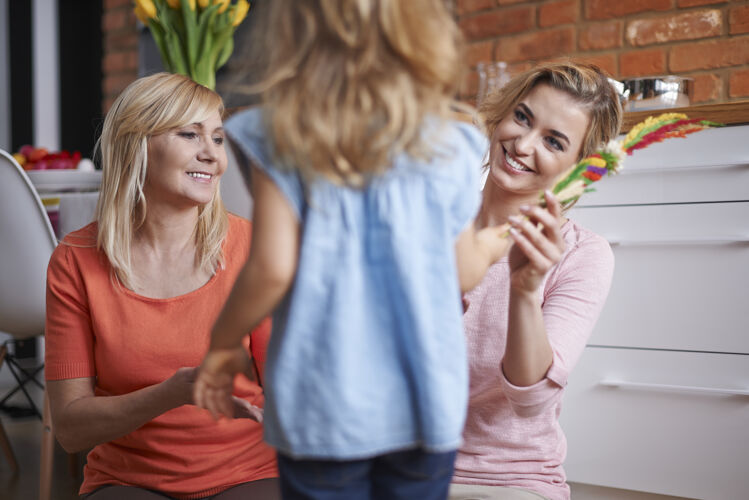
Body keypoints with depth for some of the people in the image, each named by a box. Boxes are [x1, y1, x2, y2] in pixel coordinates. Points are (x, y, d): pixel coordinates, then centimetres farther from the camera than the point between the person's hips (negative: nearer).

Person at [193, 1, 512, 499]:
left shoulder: (281, 145, -10)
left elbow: (272, 269, -14)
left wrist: (222, 345, 3)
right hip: (422, 401, 2)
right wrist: (488, 248, 26)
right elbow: (461, 273, 3)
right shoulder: (449, 150, -3)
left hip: (324, 402, -1)